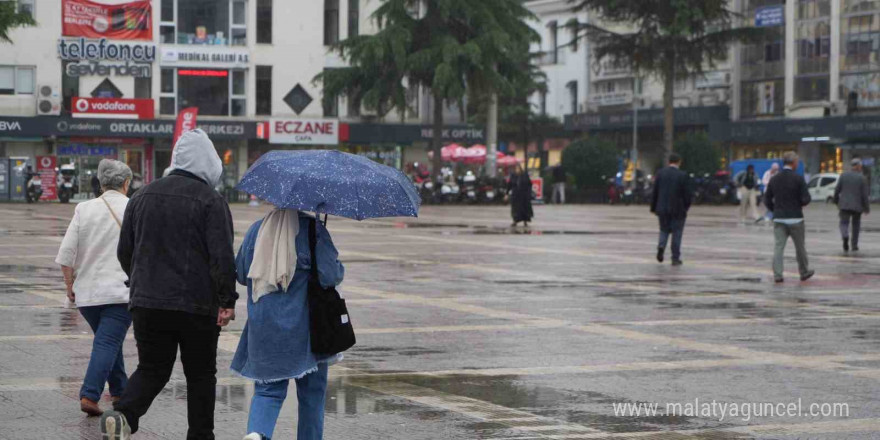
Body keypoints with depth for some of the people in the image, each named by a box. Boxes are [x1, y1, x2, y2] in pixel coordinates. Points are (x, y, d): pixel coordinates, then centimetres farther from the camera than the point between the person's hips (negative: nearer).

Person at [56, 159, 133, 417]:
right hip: (122, 292, -4)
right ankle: (90, 395, -18)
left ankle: (120, 391, 31)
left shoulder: (84, 209, 2)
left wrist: (70, 285, 8)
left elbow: (66, 254, -2)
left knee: (108, 340, 21)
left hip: (87, 292, 4)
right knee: (108, 343, -5)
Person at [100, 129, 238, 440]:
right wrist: (227, 301, -8)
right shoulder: (211, 201, -8)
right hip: (197, 306, -4)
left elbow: (124, 252, 14)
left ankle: (124, 414, -13)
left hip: (146, 301, 4)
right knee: (200, 374, 10)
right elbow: (222, 256, -15)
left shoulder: (143, 196, 9)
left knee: (152, 368, 11)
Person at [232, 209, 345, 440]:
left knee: (268, 389, 6)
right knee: (311, 392, 11)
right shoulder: (312, 230, -9)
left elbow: (241, 274, 13)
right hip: (303, 327, -3)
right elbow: (330, 275, -14)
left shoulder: (256, 230, 5)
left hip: (262, 326, 3)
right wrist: (340, 268, 8)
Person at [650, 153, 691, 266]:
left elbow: (655, 192, 1)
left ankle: (661, 246, -10)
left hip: (662, 209, 2)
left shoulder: (660, 173, -1)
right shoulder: (683, 175, -9)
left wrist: (654, 208, 8)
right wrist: (686, 207, 9)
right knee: (676, 233, 7)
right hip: (678, 210, -2)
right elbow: (687, 194, -8)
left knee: (664, 230, 18)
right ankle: (675, 258, 8)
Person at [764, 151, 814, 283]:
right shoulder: (798, 179, -10)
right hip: (795, 218, -3)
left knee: (779, 246, 1)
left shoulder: (774, 179, 3)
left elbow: (767, 200, 7)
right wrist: (800, 204, 8)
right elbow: (806, 199, -13)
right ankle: (804, 272, 24)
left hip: (778, 219, 3)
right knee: (800, 247, 12)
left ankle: (777, 275, -7)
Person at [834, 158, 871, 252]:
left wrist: (836, 201, 18)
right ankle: (854, 245, 20)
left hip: (844, 205, 1)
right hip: (857, 206, -1)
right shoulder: (862, 178, -7)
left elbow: (837, 190, 3)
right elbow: (865, 194, -8)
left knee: (844, 224, 2)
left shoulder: (844, 176, 0)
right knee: (856, 225, 17)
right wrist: (867, 208, 0)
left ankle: (845, 237, -29)